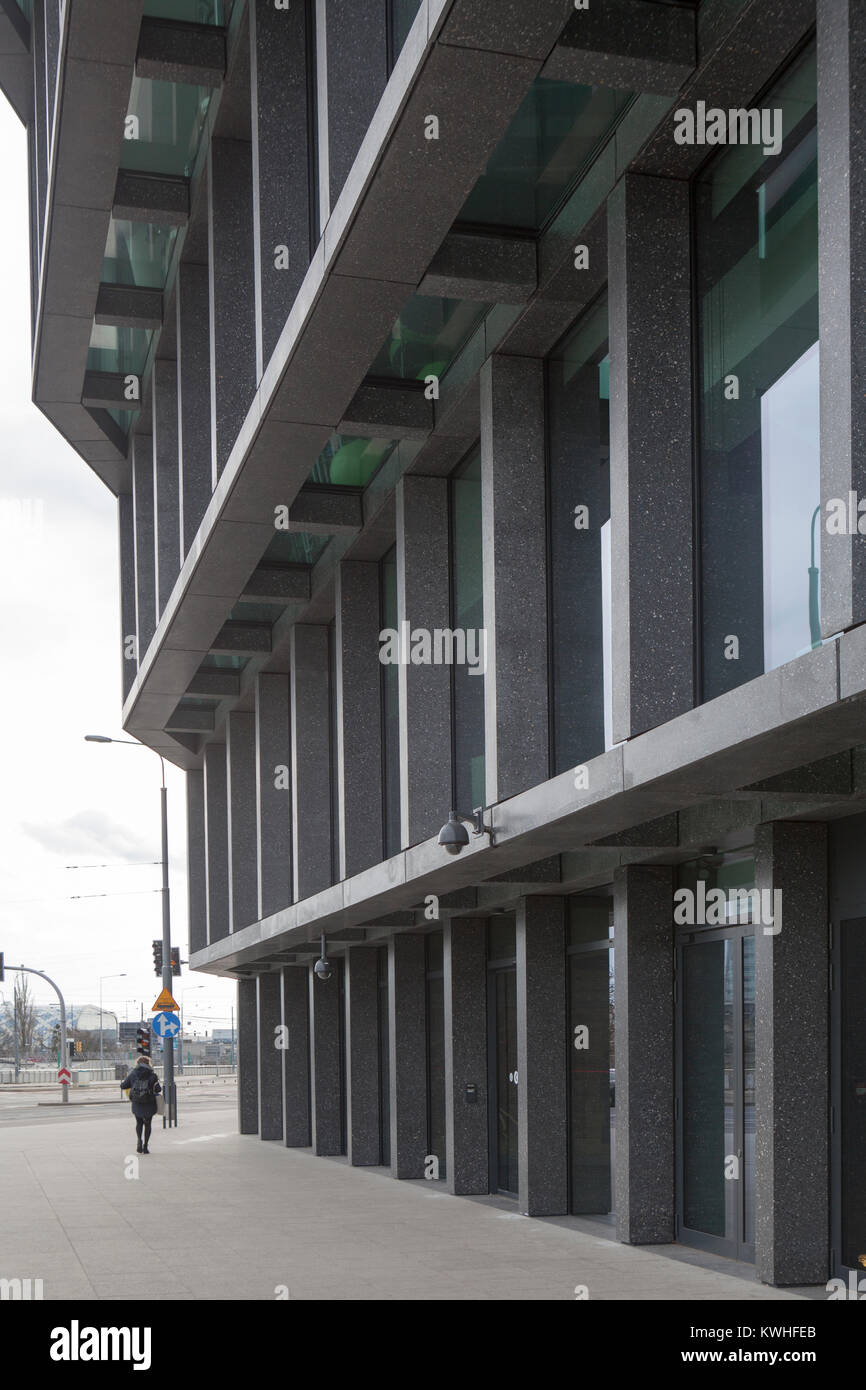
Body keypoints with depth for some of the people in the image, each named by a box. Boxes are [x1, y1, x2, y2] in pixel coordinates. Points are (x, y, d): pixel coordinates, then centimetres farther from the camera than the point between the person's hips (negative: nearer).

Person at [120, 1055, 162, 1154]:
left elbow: (123, 1086, 2)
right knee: (147, 1125, 14)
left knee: (139, 1123, 20)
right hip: (149, 1105, -1)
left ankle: (139, 1140, -5)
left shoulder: (133, 1074, 0)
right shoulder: (152, 1074, -5)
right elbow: (158, 1089, -9)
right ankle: (145, 1146, 12)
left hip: (136, 1105, 1)